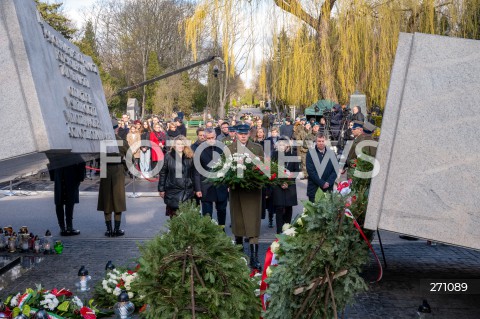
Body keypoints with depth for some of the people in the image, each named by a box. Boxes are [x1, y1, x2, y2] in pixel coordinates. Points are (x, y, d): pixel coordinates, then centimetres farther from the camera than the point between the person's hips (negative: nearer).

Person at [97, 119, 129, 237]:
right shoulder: (122, 142, -6)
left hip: (105, 171, 1)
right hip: (118, 171, -1)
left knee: (106, 200, 8)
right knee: (118, 199, 8)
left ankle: (109, 229, 9)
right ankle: (117, 229, 9)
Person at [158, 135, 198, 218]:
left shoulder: (190, 156, 2)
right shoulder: (168, 156, -1)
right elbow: (163, 173, 1)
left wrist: (197, 189, 3)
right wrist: (161, 189, -1)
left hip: (187, 190, 1)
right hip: (172, 190, -1)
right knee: (173, 215, 4)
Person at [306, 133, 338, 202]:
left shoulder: (331, 154, 8)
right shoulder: (310, 154, -1)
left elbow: (335, 170, 5)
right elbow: (311, 171, -8)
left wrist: (328, 182, -10)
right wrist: (322, 183, -14)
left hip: (328, 189, 2)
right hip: (314, 189, -2)